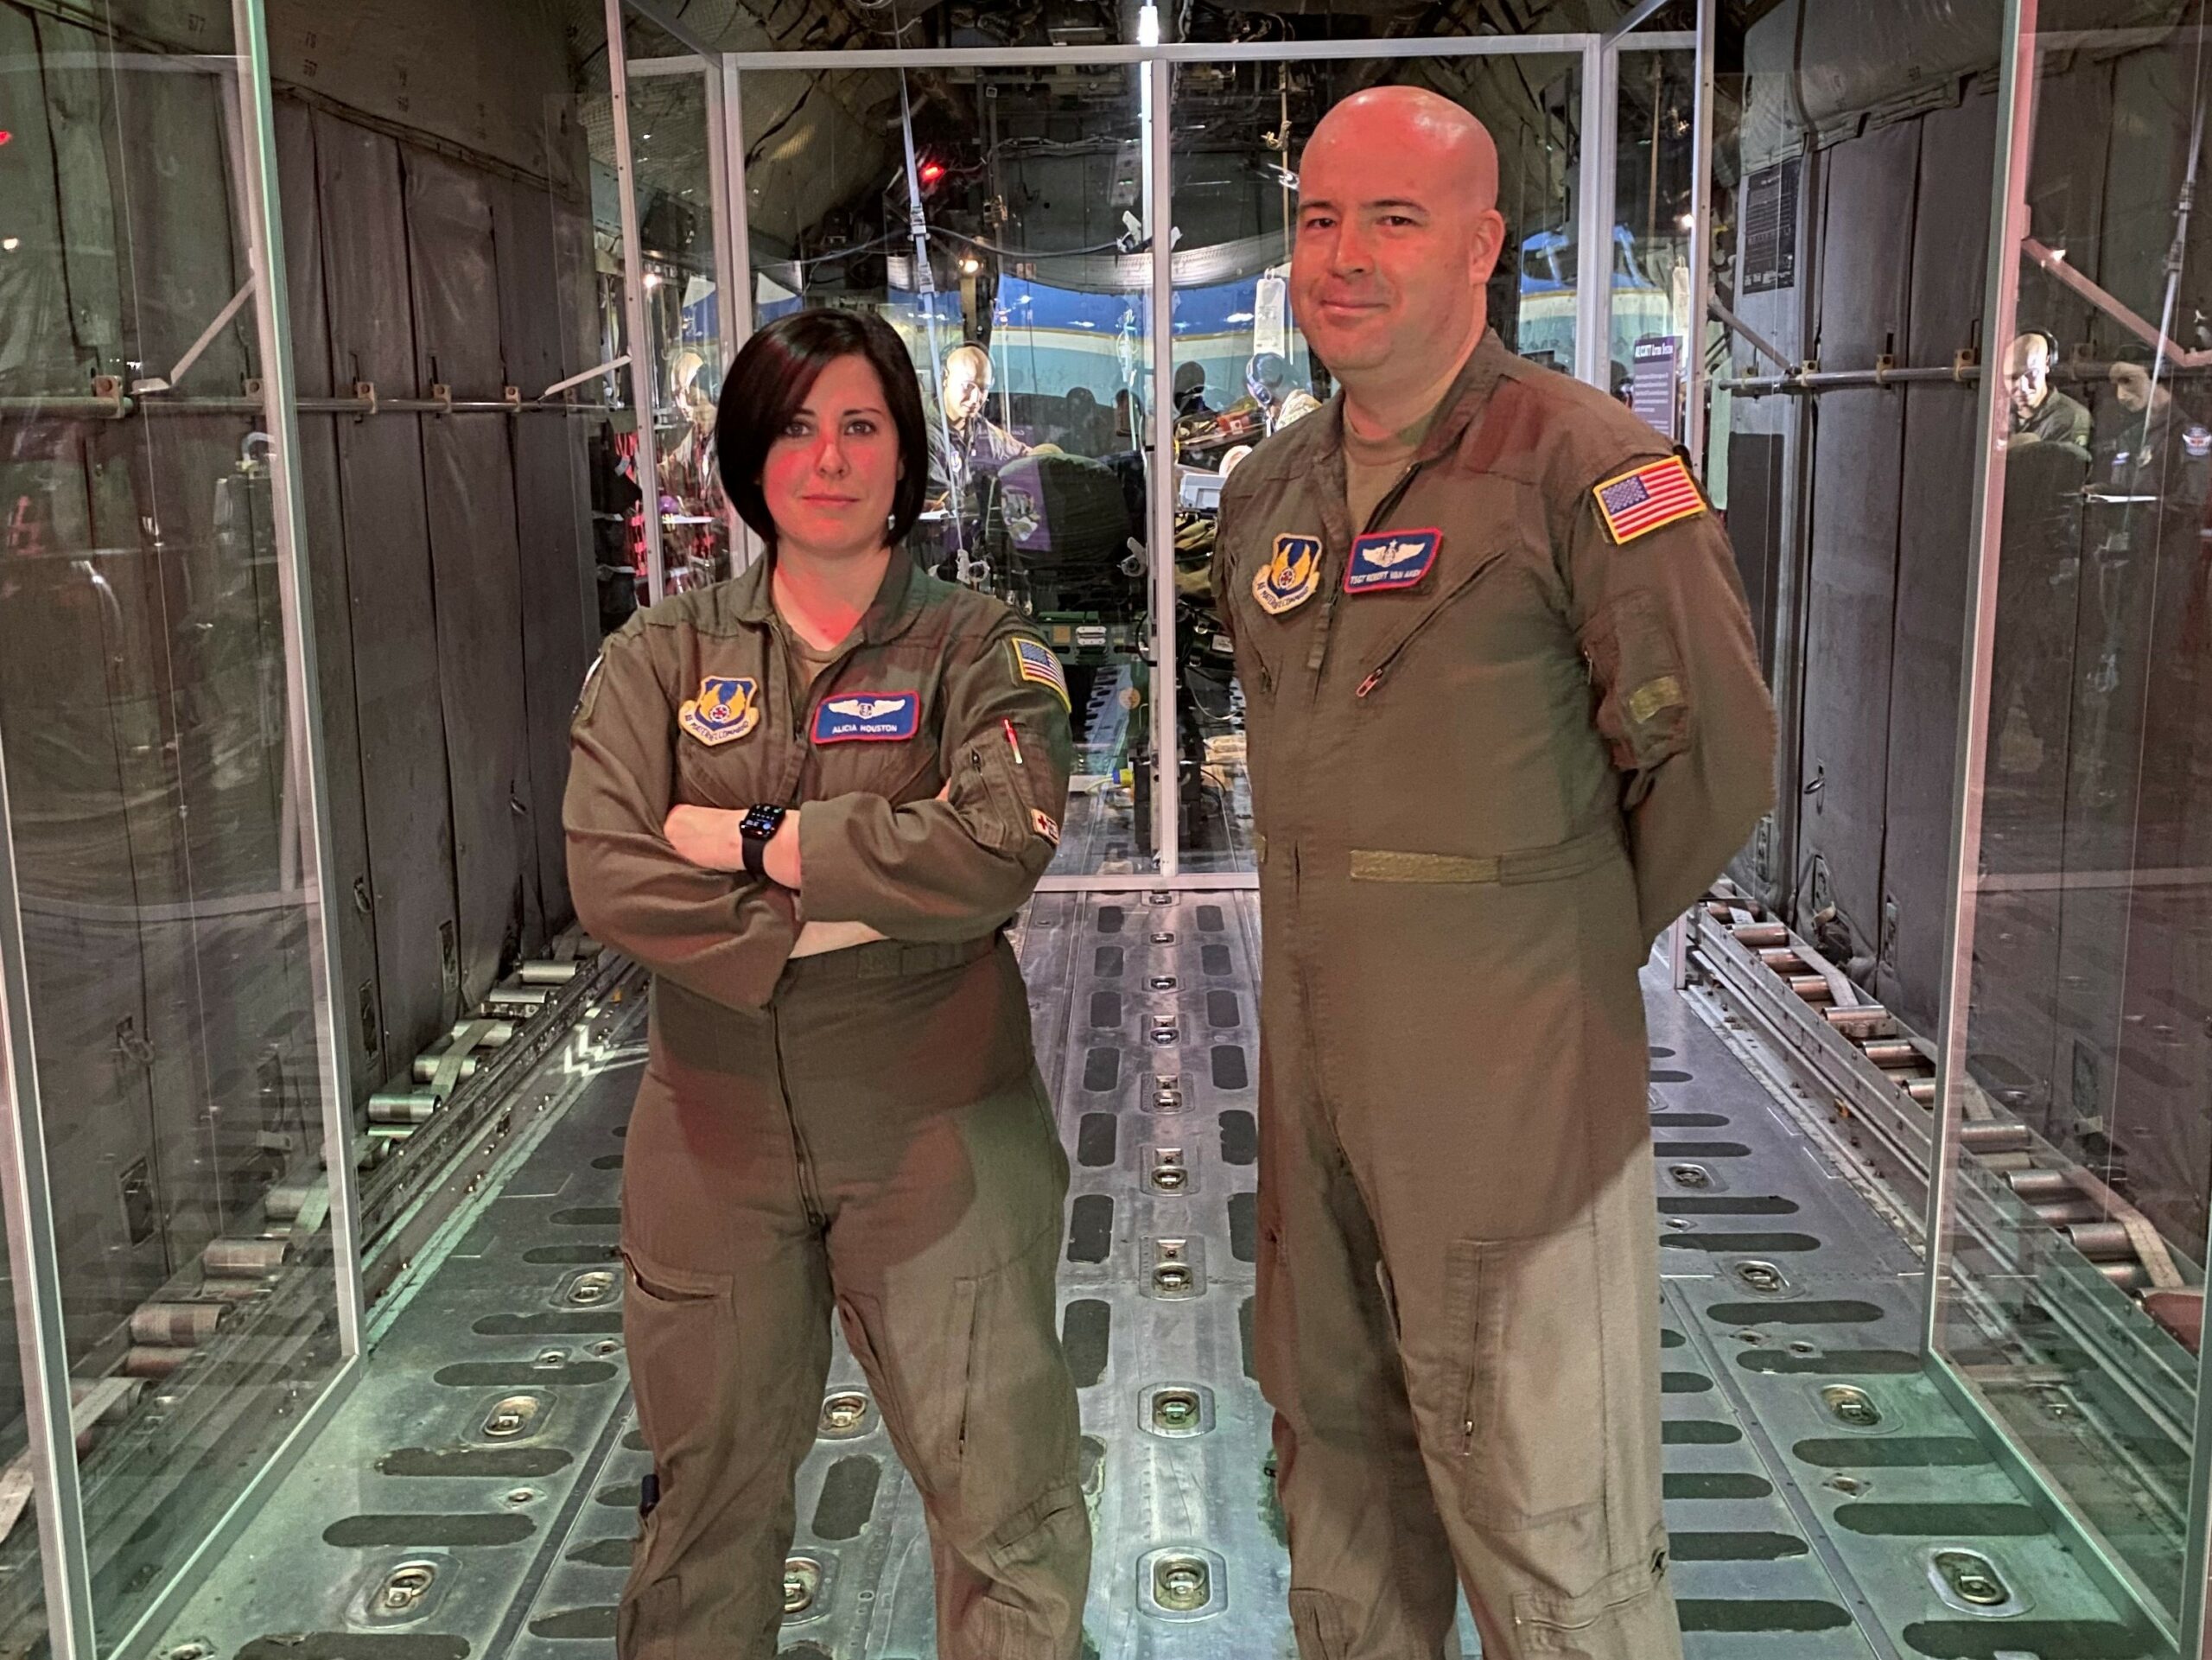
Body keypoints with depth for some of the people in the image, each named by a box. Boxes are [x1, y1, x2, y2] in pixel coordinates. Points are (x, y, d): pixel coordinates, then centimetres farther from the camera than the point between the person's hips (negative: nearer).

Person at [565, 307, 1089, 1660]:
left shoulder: (977, 650, -1)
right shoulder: (665, 658, 4)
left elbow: (999, 848, -18)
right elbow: (610, 877, -9)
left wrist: (753, 838, -14)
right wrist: (850, 897, -15)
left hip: (935, 1129, -2)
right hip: (719, 1133, 2)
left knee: (1007, 1498, 4)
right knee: (710, 1500, 16)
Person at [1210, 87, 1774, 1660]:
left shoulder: (1583, 464, -14)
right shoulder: (1268, 489, 9)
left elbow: (1717, 755, -12)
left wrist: (1575, 943, 0)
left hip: (1513, 1080, -7)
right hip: (1313, 1062, 7)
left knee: (1547, 1524, 3)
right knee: (1334, 1441, 21)